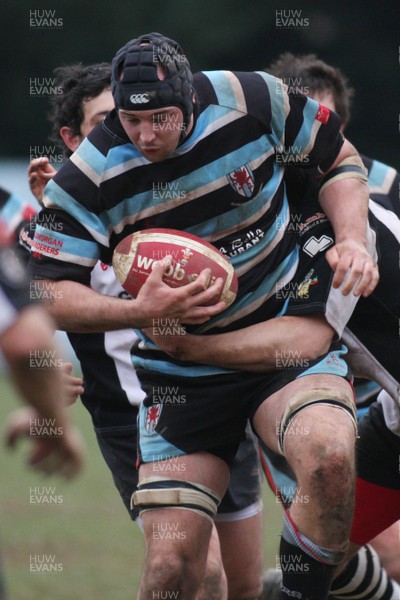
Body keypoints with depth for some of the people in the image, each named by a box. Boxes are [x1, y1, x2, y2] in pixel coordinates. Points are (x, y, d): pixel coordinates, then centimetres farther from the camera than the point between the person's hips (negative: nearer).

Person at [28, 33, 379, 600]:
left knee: (329, 457, -33)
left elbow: (340, 157, 7)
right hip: (182, 376, 0)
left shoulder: (251, 100, -10)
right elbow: (54, 296, -11)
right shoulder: (89, 177, -12)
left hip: (288, 331, 0)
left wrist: (352, 239, -9)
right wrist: (142, 312, -27)